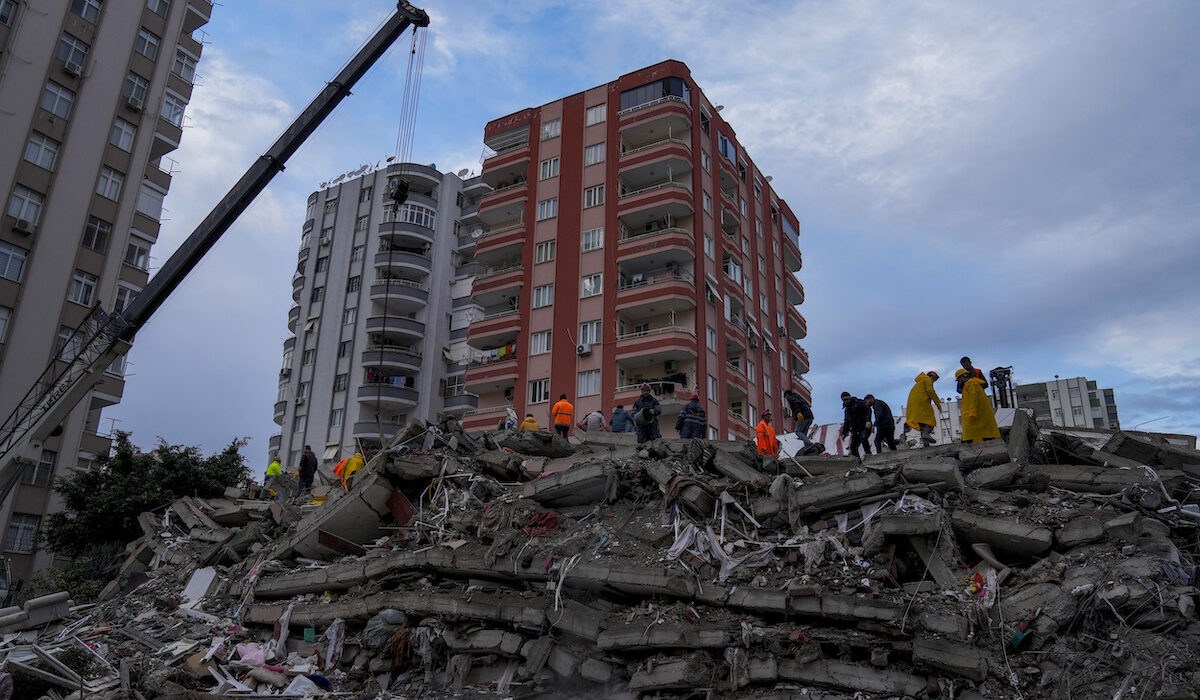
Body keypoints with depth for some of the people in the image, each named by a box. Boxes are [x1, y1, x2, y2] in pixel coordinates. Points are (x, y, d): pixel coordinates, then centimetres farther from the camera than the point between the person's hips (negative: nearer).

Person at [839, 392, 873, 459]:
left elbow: (868, 410, -16)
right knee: (853, 446, -3)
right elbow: (846, 422, 25)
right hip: (855, 430, 7)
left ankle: (868, 454, -25)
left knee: (863, 438, -33)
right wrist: (844, 433, 16)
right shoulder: (847, 409, 20)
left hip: (865, 427, -7)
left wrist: (868, 421, -30)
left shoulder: (858, 403, -2)